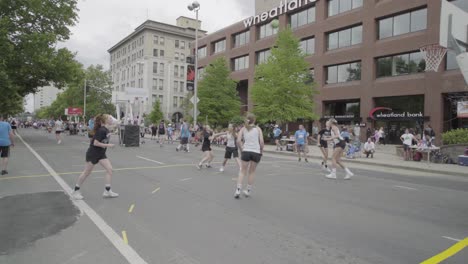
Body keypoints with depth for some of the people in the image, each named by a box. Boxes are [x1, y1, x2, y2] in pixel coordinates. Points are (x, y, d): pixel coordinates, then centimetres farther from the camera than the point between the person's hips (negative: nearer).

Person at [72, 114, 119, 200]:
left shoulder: (106, 130, 3)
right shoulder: (101, 130, -23)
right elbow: (95, 143, -26)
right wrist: (108, 145, -22)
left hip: (101, 154, 8)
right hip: (92, 153, -8)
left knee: (109, 169, -5)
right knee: (86, 172, 4)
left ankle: (107, 191, 0)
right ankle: (76, 191, 21)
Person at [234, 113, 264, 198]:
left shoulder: (243, 129, 8)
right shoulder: (258, 129, 5)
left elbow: (238, 141, -4)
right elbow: (261, 142, -5)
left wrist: (241, 150, 7)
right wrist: (261, 151, 7)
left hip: (246, 151, 1)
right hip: (256, 152, 0)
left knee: (242, 171, 9)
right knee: (252, 172, 13)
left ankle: (238, 190, -1)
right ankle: (248, 191, 21)